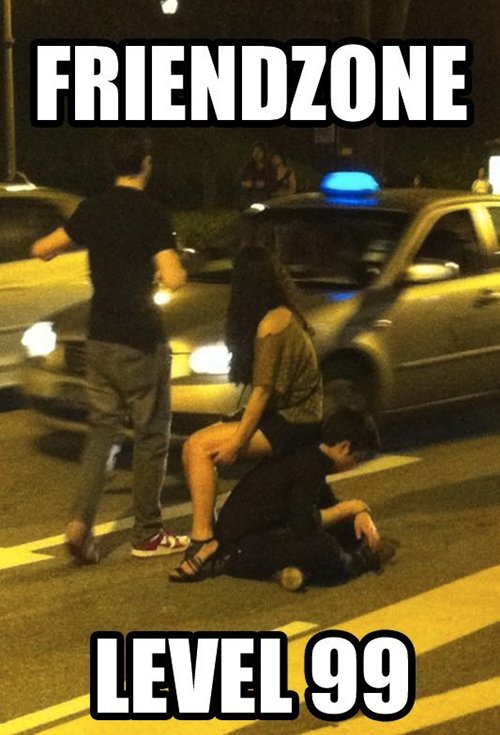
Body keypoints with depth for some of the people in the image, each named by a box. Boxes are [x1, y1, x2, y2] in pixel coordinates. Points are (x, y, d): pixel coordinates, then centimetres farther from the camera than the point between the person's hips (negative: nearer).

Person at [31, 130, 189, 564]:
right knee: (151, 436, 7)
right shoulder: (151, 215, -15)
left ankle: (81, 522, -3)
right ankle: (147, 535, 13)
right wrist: (178, 266, -2)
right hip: (141, 342, -5)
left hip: (100, 339, 6)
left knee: (103, 430, 13)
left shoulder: (92, 210, 3)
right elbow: (173, 280, -24)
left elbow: (42, 250, 10)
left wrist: (81, 242, 30)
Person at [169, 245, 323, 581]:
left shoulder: (271, 324, -17)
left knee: (199, 446, -19)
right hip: (295, 415, 10)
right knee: (198, 446, 3)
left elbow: (263, 390, -19)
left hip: (291, 425, -10)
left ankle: (204, 539, -22)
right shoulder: (286, 315, 12)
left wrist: (237, 441, -16)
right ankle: (206, 530, 1)